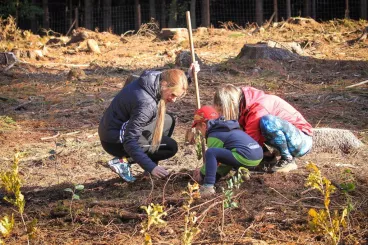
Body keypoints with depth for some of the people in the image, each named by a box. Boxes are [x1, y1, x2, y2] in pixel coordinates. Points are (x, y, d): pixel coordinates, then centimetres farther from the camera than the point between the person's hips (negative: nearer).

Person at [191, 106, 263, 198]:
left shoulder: (214, 135, 0)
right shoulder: (225, 128, 27)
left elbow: (212, 155, 5)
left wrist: (202, 174, 21)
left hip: (246, 158, -9)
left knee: (210, 152, -14)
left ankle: (208, 186, -23)